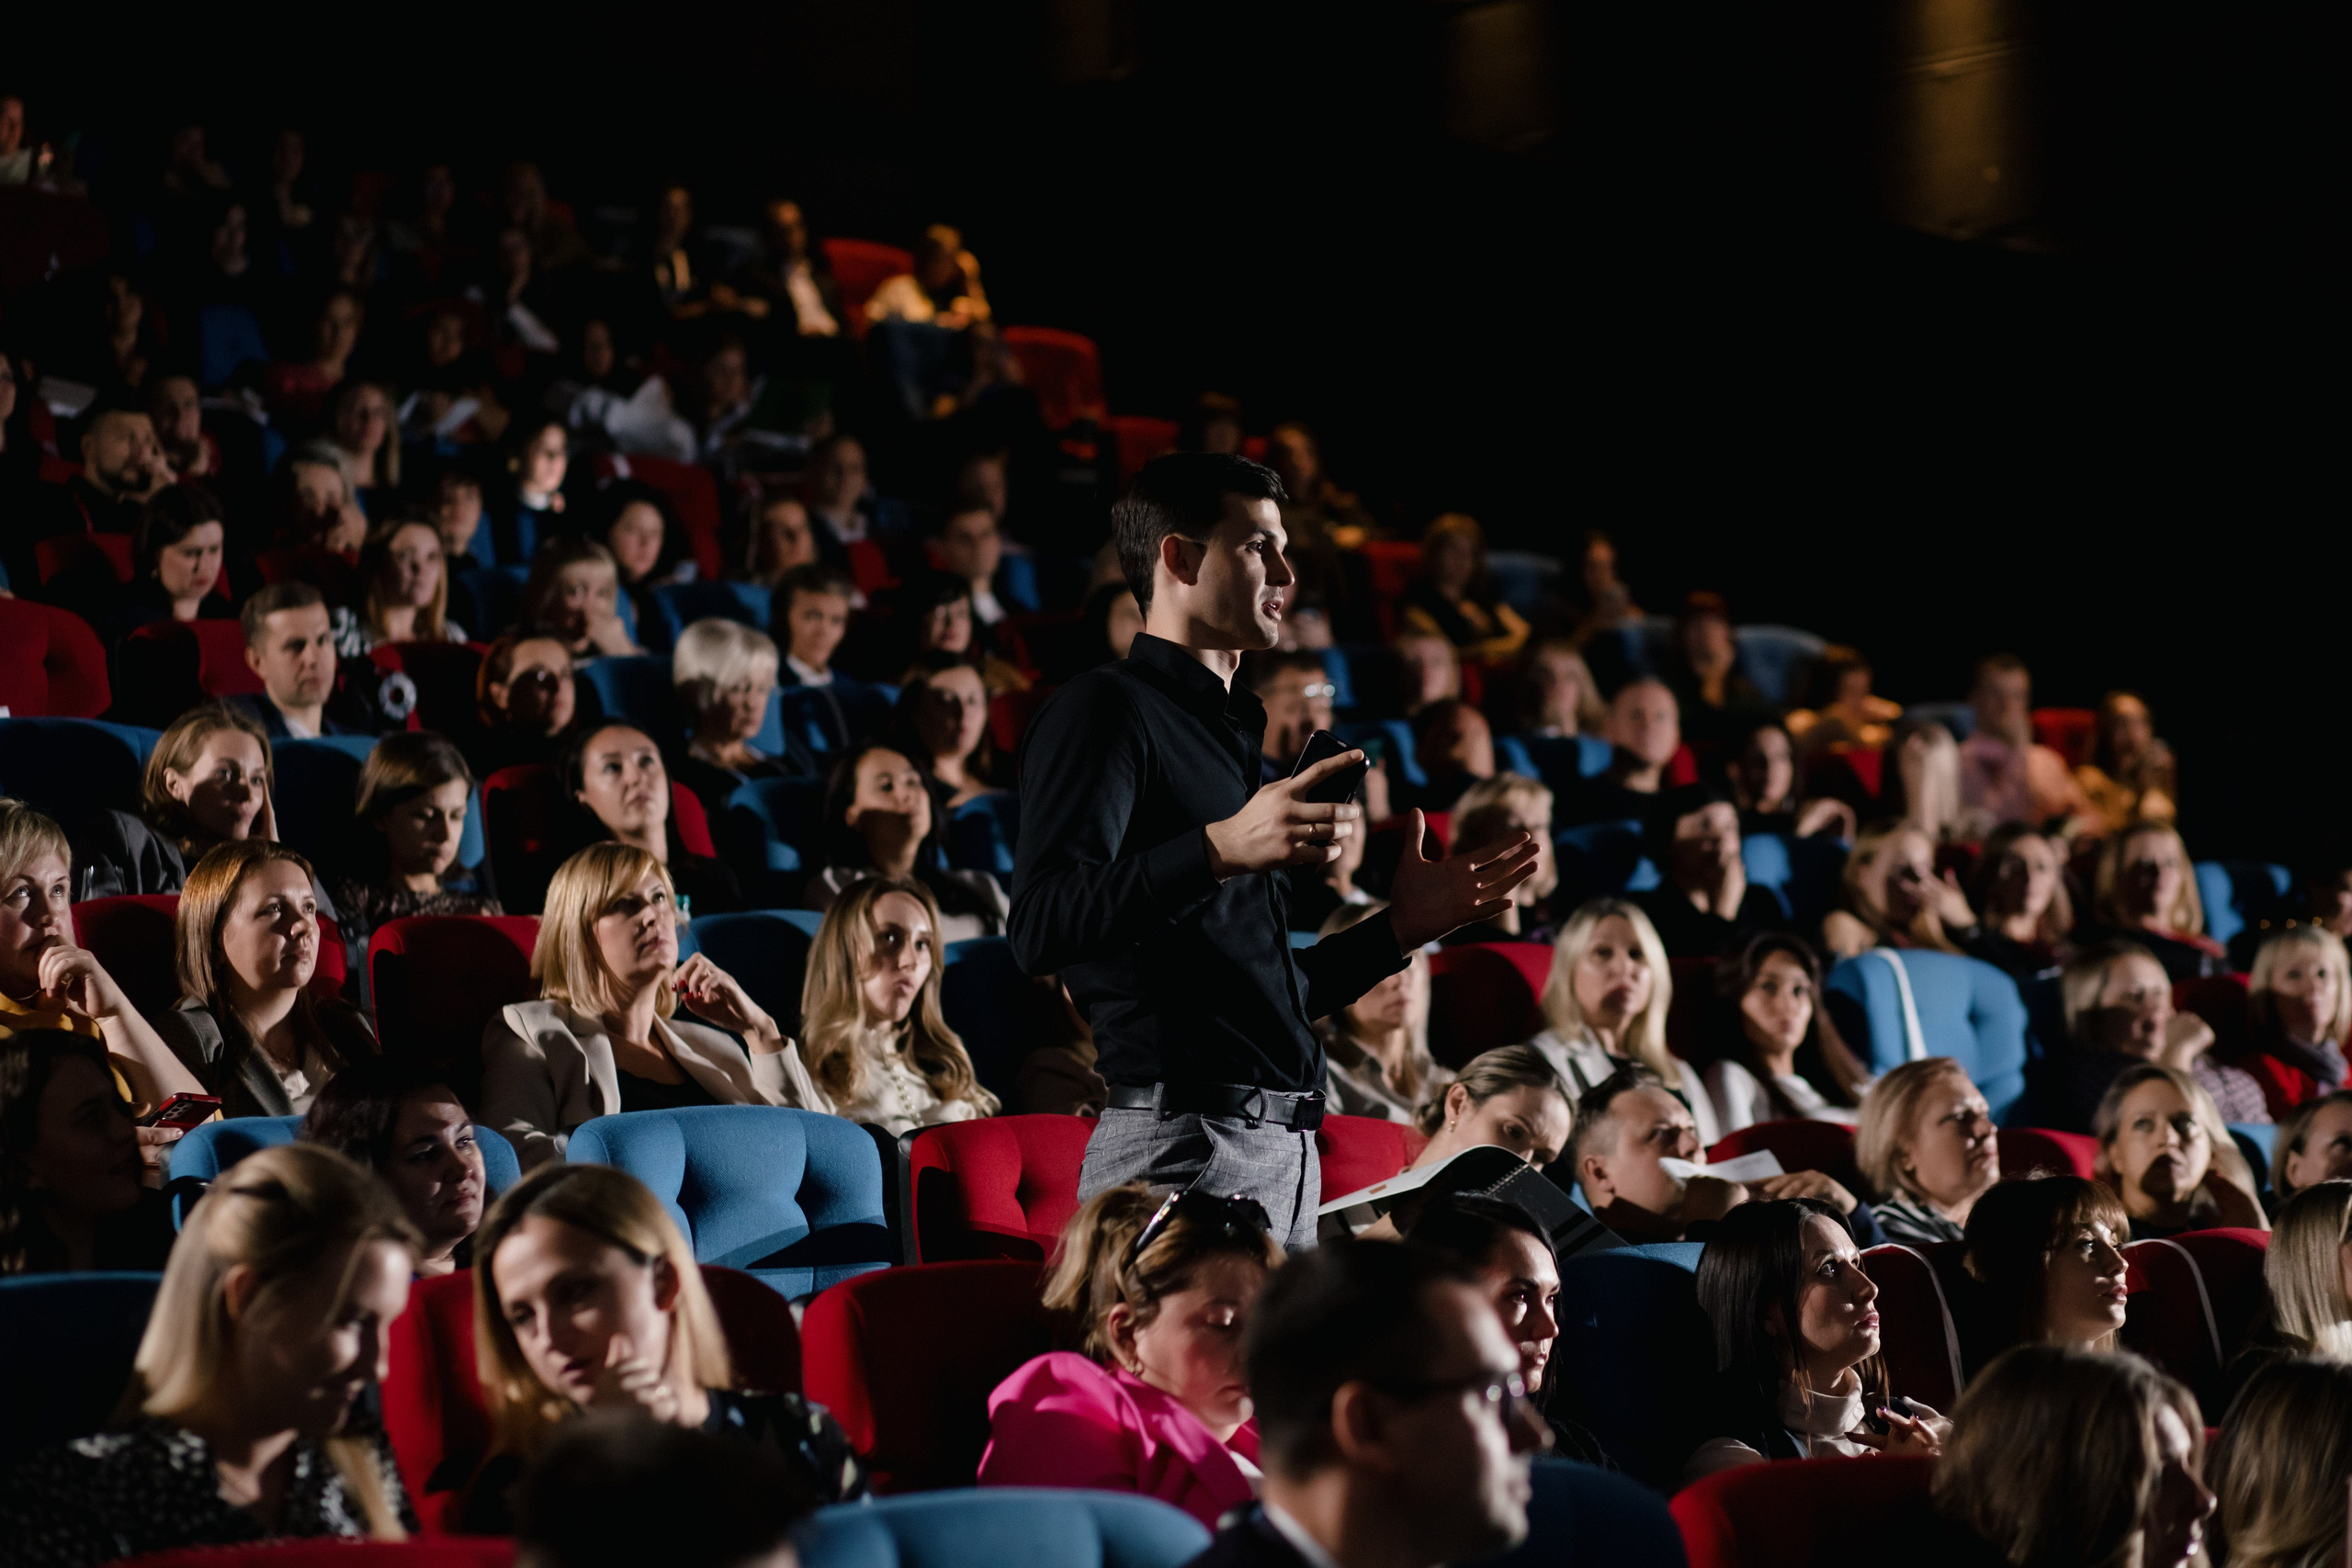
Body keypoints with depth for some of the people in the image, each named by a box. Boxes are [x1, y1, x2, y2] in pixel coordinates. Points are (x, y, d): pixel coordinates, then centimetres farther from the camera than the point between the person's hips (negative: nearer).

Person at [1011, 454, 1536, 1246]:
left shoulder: (1229, 733, 26)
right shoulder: (1106, 711, -3)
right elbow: (1042, 926, -20)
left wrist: (1403, 926, 21)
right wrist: (1222, 849, -28)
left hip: (1283, 1151, 9)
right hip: (1184, 1142, -9)